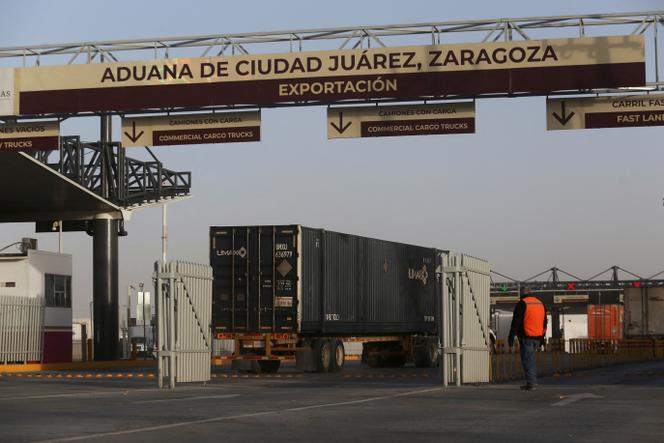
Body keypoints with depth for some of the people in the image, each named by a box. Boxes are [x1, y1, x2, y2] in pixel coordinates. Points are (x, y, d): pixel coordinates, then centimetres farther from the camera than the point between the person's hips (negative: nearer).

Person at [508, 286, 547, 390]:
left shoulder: (522, 304, -8)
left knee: (527, 359, -3)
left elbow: (516, 322, -11)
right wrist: (542, 337, 24)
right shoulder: (540, 303, 14)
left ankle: (530, 383, -7)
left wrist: (511, 337, -7)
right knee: (531, 357, 19)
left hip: (526, 337, -7)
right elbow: (544, 322, 20)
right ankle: (533, 380, 17)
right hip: (537, 337, 7)